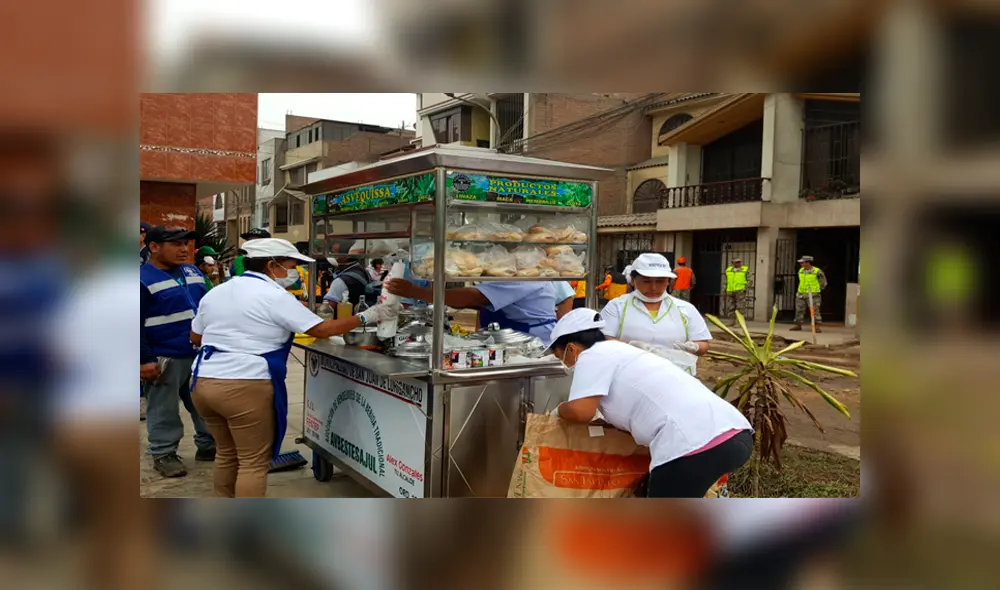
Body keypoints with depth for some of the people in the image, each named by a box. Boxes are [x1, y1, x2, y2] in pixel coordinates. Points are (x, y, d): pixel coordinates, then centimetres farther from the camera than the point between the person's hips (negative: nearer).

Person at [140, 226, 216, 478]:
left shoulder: (193, 272, 10)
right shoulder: (143, 279, -12)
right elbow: (136, 325, -14)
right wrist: (144, 359, -17)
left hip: (202, 352, 7)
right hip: (165, 358, -7)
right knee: (165, 409, 4)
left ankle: (208, 445, 29)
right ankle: (163, 454, 19)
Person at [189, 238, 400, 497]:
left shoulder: (215, 293, 13)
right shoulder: (274, 296, -10)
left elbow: (196, 337, 23)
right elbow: (321, 330, -9)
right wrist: (366, 317, -1)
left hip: (203, 382, 8)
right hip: (245, 387, -8)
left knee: (227, 454, 22)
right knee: (254, 462, 2)